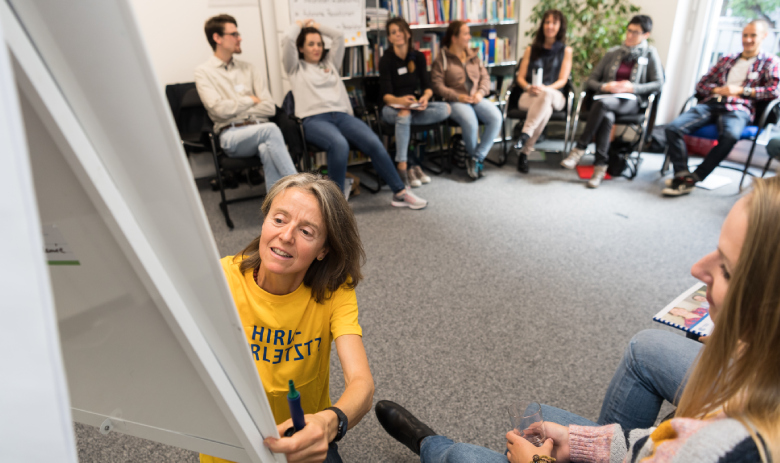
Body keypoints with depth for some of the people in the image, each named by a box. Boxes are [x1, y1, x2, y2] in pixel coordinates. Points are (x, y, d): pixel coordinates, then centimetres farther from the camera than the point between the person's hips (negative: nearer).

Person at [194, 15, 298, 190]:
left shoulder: (247, 68, 21)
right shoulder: (204, 72, 9)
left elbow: (270, 108, 8)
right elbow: (219, 109, -8)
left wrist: (235, 109, 0)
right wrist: (251, 100, 4)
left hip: (259, 131, 3)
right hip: (231, 135, -3)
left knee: (267, 150, -35)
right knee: (270, 129, -34)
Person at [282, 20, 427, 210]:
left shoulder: (330, 63, 29)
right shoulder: (295, 68, 17)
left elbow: (339, 36, 23)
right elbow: (287, 40, 3)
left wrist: (317, 26, 33)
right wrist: (300, 24, 21)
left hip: (341, 115, 4)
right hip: (314, 119, -4)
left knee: (374, 143, -24)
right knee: (339, 145, -39)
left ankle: (400, 193, -20)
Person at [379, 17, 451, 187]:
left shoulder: (419, 57, 7)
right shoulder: (386, 60, -5)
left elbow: (427, 86, 1)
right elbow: (385, 95, -14)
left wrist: (425, 97, -24)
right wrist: (400, 101, -36)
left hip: (415, 105, 4)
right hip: (392, 107, -4)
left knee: (445, 109, -23)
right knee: (404, 115, -40)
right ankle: (402, 170, -39)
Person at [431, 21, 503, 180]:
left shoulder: (473, 56, 20)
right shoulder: (442, 59, 3)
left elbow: (485, 77, 16)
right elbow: (438, 85, -6)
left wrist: (480, 92, -5)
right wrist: (457, 97, -16)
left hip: (476, 99, 5)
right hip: (455, 101, -5)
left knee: (496, 117, -25)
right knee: (471, 122, -36)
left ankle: (476, 158, -19)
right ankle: (474, 157, -7)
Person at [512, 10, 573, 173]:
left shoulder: (566, 50, 14)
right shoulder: (531, 49, 19)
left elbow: (563, 80, 2)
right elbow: (520, 77, 11)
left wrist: (546, 89, -18)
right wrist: (528, 87, -12)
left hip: (554, 96, -1)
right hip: (529, 96, 1)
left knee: (546, 96, -40)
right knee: (546, 109, -37)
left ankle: (525, 134, -45)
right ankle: (524, 152, -41)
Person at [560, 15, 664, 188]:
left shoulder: (649, 54, 11)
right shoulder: (613, 53, 19)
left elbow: (658, 83, 3)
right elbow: (591, 80, 15)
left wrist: (632, 88, -13)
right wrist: (605, 86, -7)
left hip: (630, 102, -2)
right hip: (607, 97, 3)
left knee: (602, 103, -37)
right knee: (607, 117, -36)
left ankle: (580, 148, -32)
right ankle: (600, 167, -35)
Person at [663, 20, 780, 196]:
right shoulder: (726, 60, 30)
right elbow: (701, 84, 23)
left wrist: (741, 90, -4)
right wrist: (717, 89, 2)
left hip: (738, 108, -4)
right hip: (710, 103, 4)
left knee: (731, 135, -40)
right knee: (673, 128, -26)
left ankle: (694, 177, -32)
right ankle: (682, 176, -31)